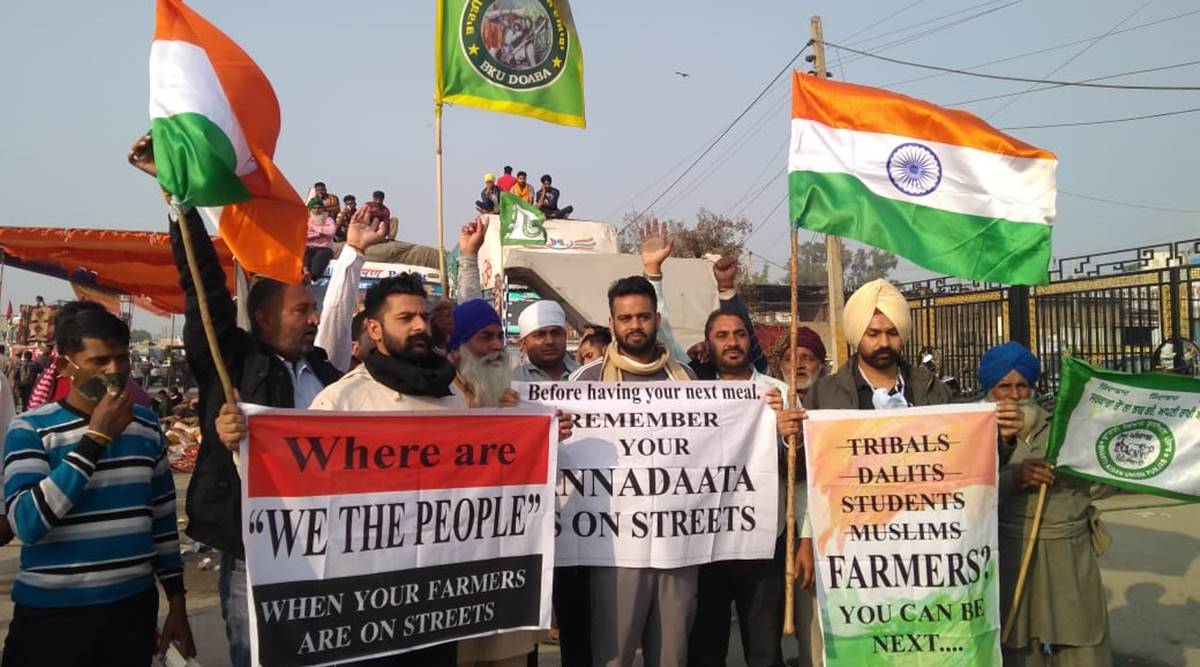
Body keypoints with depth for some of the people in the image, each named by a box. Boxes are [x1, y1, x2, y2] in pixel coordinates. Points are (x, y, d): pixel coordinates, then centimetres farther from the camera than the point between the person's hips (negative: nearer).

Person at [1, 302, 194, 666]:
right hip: (53, 613, -3)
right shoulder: (31, 429, -8)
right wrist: (95, 438, -23)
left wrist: (177, 602, 11)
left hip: (134, 606, 4)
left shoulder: (147, 424, 3)